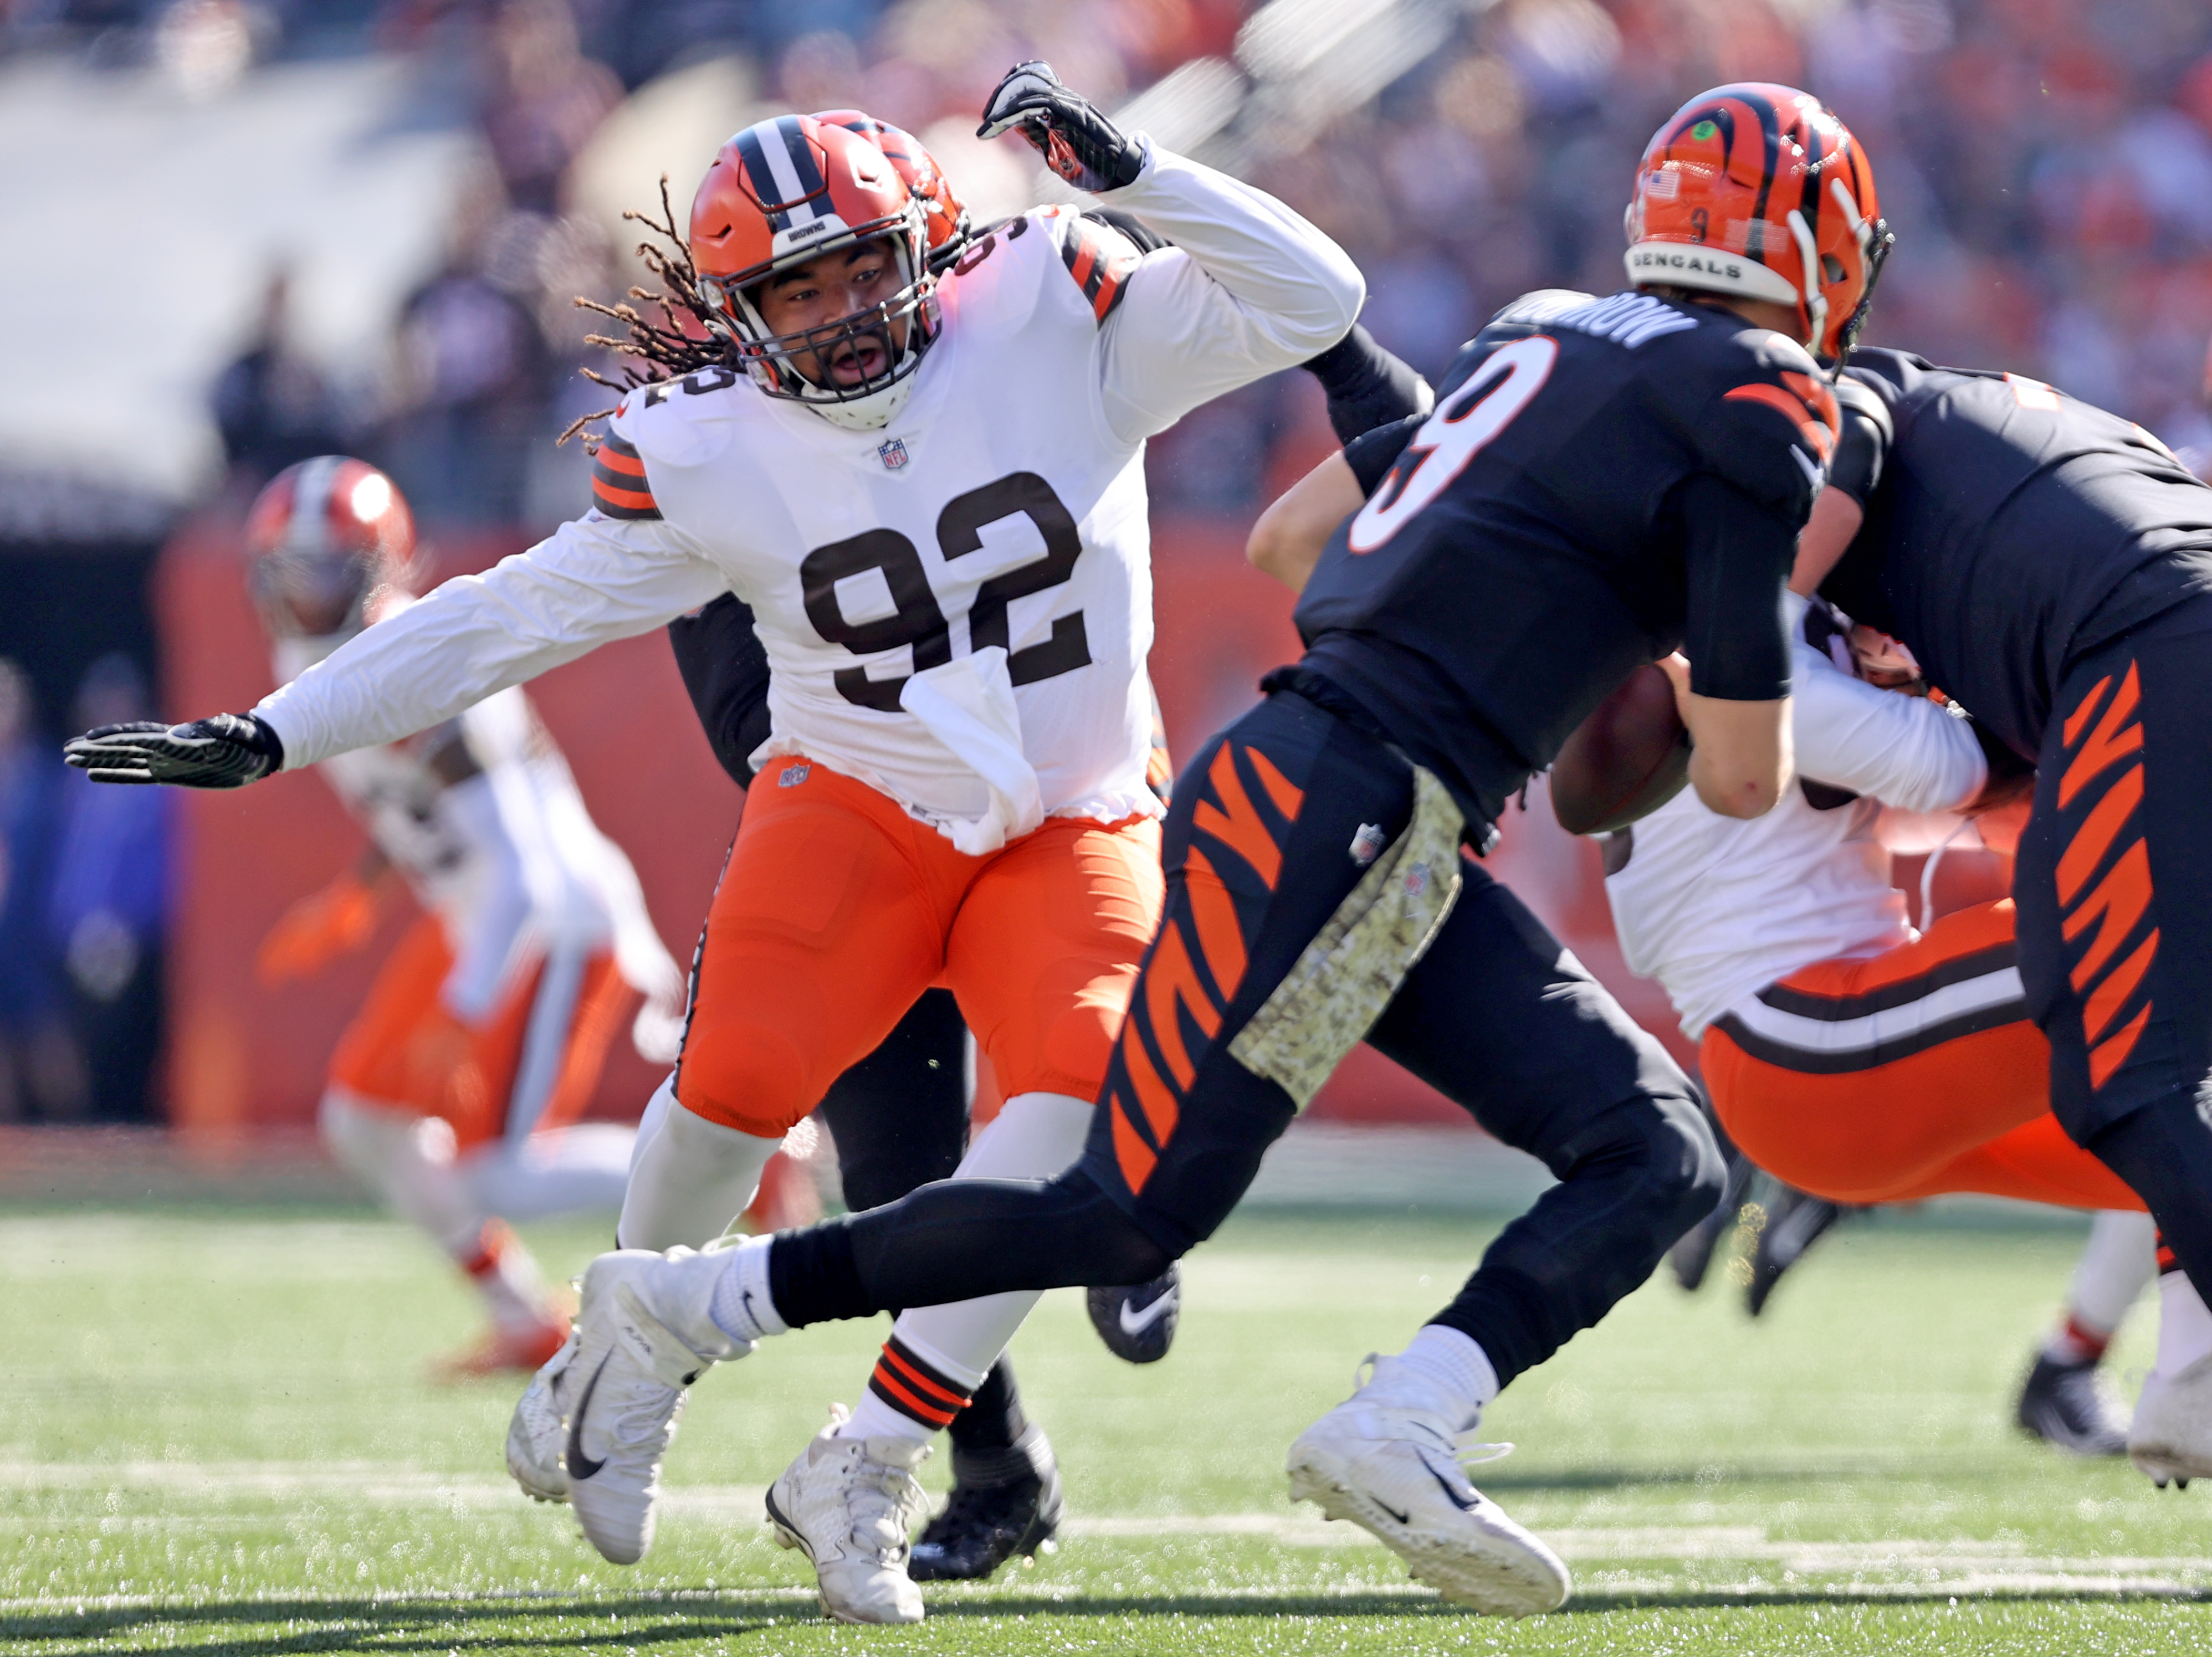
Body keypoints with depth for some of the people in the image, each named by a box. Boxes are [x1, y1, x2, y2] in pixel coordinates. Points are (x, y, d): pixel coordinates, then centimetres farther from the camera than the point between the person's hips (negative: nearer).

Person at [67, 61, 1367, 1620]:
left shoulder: (1051, 320, -8)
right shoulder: (707, 457, -6)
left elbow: (1307, 301, -11)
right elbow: (510, 616, 1)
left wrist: (1122, 168, -24)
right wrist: (270, 735, -2)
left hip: (1072, 831, 0)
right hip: (859, 803, 0)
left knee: (1080, 1096, -26)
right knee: (737, 1083, -23)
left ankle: (867, 1473, -16)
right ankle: (629, 1348, 11)